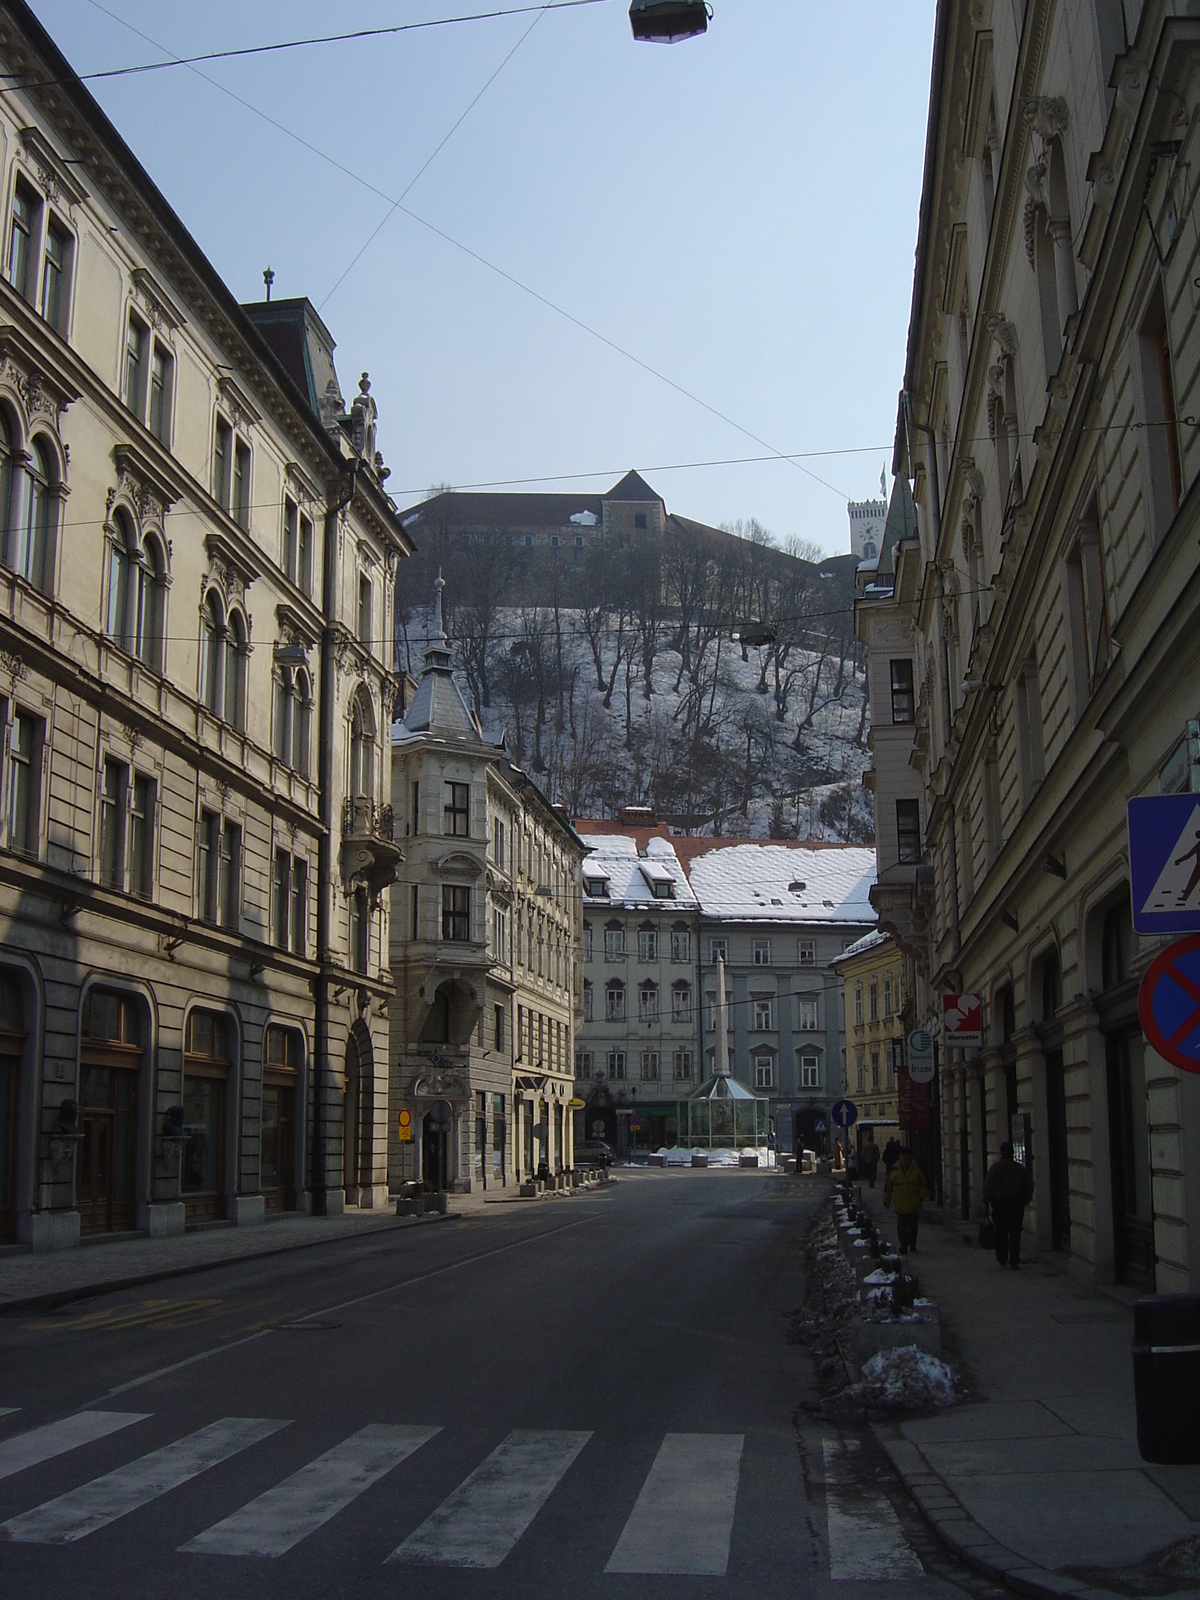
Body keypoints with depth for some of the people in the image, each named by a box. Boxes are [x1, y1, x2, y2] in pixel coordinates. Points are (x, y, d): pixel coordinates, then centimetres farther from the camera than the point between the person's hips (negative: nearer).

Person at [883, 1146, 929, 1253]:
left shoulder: (917, 1170, 1)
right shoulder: (894, 1171, 2)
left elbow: (925, 1185, 8)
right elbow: (888, 1187, 10)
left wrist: (921, 1196, -5)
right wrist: (886, 1201, 11)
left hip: (914, 1205, 1)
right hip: (900, 1205, -1)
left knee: (913, 1226, 12)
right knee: (901, 1227, -7)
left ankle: (912, 1244, 27)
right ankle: (904, 1246, -4)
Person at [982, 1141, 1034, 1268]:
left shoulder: (996, 1167, -5)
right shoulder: (1021, 1168, 7)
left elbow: (988, 1186, -9)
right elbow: (1029, 1185, 7)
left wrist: (986, 1201, 1)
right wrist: (1025, 1200, 15)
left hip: (999, 1202, -2)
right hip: (1017, 1203, 2)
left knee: (1001, 1233, 10)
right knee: (1015, 1233, 2)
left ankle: (1002, 1259, 17)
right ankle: (1014, 1261, -3)